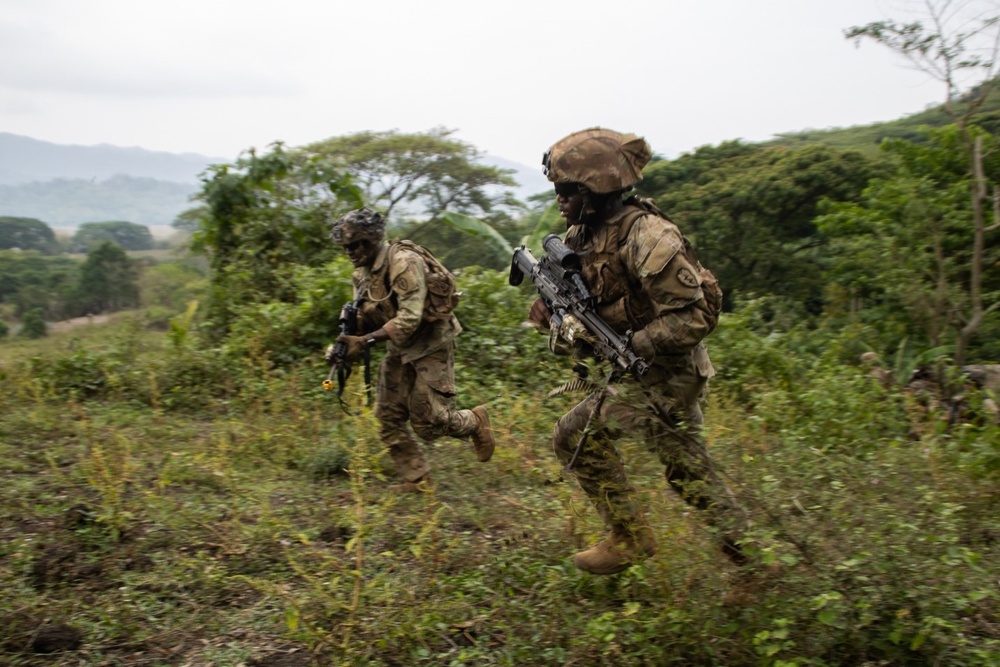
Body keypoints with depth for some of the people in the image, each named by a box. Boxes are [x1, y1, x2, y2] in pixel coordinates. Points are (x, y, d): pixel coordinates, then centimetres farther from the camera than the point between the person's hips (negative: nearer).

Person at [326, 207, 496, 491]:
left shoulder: (404, 262, -24)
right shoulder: (362, 273, 3)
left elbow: (409, 319, -30)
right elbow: (365, 317, 7)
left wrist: (365, 341, -33)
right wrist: (345, 341, -13)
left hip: (431, 345, -8)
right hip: (400, 348, 8)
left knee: (429, 421, -6)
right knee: (388, 417, 4)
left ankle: (475, 421, 22)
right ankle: (416, 479, 16)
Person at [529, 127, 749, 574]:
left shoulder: (646, 236, -24)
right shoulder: (581, 235, 2)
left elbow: (697, 314, -26)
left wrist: (631, 346, -26)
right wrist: (550, 308, -8)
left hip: (669, 370, -9)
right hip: (638, 368, 9)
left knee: (578, 435, -10)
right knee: (684, 463, 19)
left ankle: (629, 537, 3)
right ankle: (741, 537, 36)